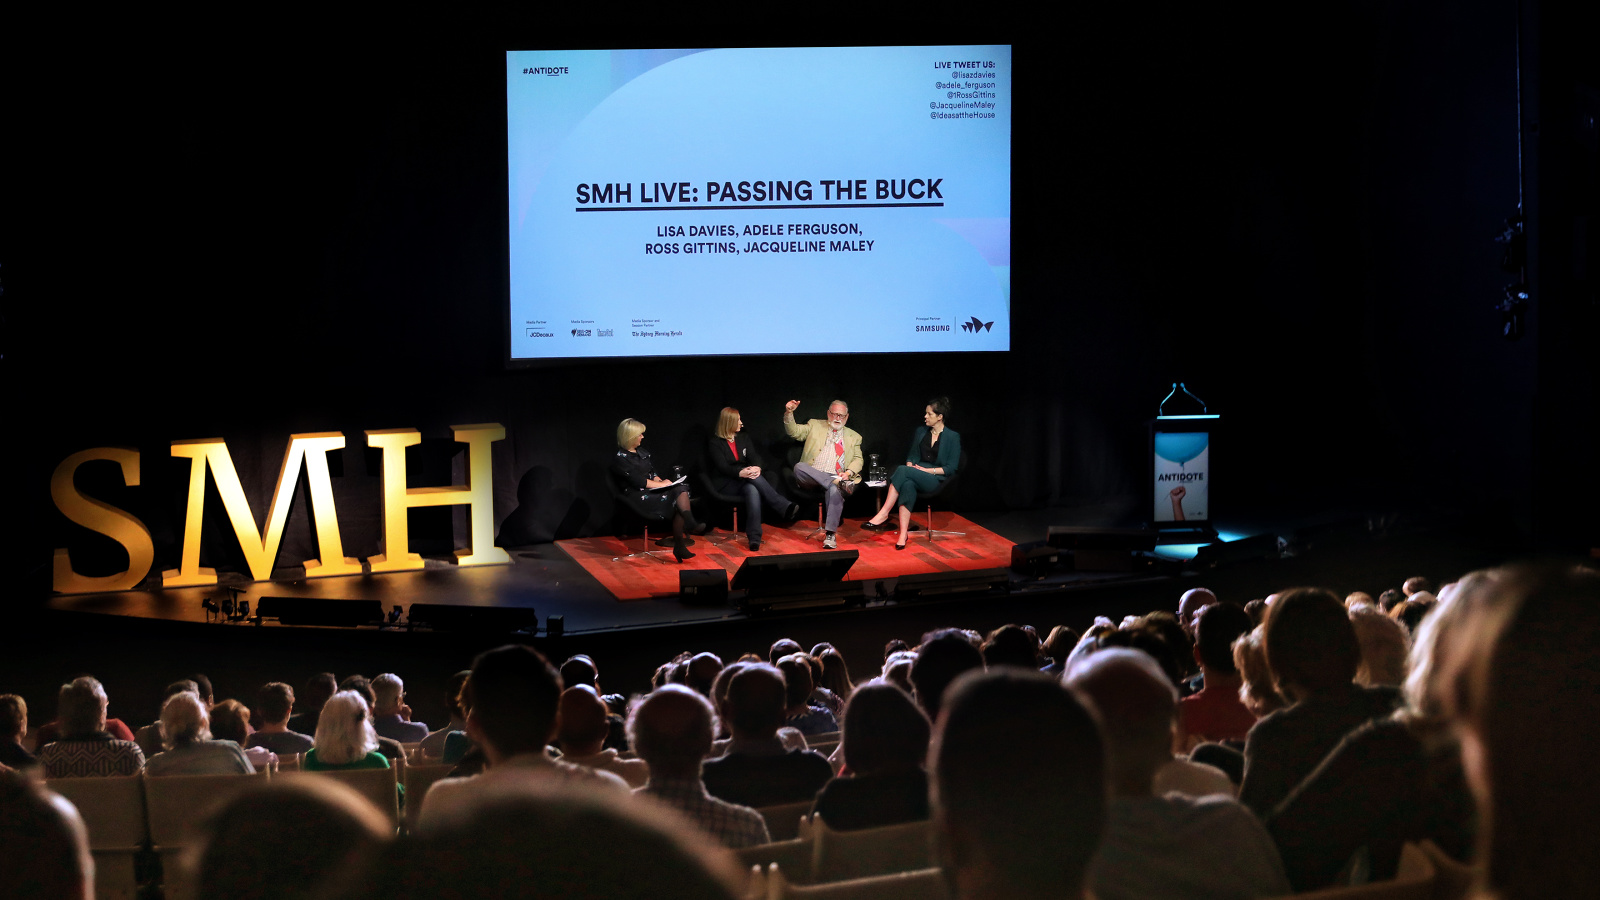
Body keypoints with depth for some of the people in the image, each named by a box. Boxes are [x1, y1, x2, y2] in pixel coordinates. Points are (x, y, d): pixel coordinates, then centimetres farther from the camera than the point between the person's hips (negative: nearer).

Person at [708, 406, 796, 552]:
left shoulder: (743, 439, 19)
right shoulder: (716, 443, 2)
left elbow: (754, 457, 4)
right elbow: (722, 467, -12)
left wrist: (757, 467, -23)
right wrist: (741, 473, -33)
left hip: (745, 480, 4)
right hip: (727, 484, -4)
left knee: (752, 490, -36)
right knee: (753, 479, -36)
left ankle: (754, 538, -50)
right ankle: (785, 506, -44)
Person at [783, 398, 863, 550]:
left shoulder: (853, 436, 22)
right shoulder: (815, 426, 21)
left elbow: (858, 460, 14)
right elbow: (794, 431, 9)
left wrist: (849, 472, -8)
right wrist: (789, 413, -10)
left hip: (835, 477, -1)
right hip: (812, 474, 1)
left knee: (835, 491, -37)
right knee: (799, 467, -34)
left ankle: (830, 535, -37)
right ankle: (839, 482, -37)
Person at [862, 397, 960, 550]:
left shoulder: (952, 438, 1)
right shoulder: (920, 431, 18)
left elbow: (951, 468, -3)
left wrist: (927, 470, -11)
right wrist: (910, 466, -1)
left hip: (936, 479, -4)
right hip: (916, 475, 4)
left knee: (901, 470, -33)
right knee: (907, 484, -37)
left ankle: (883, 514, -34)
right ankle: (903, 534, -45)